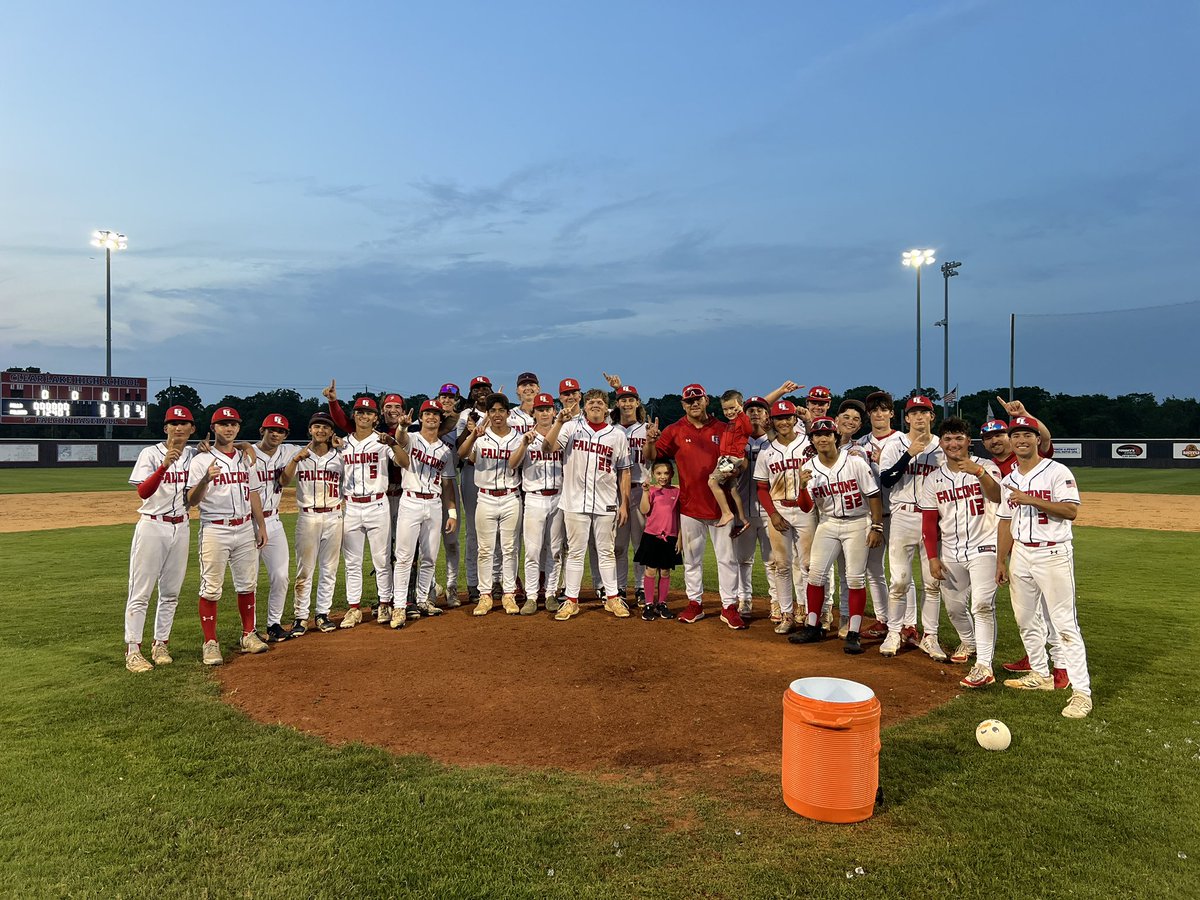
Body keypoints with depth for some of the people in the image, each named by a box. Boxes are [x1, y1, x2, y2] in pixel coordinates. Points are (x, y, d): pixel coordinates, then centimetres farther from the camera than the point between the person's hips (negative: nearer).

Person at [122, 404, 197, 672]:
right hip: (152, 526, -5)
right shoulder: (151, 454, -8)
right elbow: (143, 492, -20)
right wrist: (165, 465, -34)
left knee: (171, 591, 11)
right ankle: (132, 650, 3)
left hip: (181, 527, 5)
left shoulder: (194, 456, 7)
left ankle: (160, 645, 21)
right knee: (140, 592, -3)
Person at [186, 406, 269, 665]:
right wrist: (205, 480, -30)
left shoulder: (246, 458, 12)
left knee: (247, 585, 11)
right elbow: (192, 501, -12)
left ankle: (248, 635, 23)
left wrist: (261, 526, 13)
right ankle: (210, 643, 6)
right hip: (215, 530, -5)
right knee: (211, 589, -2)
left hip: (245, 529, 5)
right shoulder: (201, 460, -4)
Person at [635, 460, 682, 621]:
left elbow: (680, 517, 7)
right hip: (651, 536, -2)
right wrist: (645, 491, -19)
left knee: (665, 572, 9)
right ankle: (649, 605, 9)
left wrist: (679, 538, 4)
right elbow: (644, 511, -11)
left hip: (670, 538, 2)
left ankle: (661, 604, 20)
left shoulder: (676, 492, 4)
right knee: (650, 571, 1)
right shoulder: (650, 490, 1)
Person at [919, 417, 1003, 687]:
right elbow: (929, 521, 5)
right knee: (953, 605, 15)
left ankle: (984, 667, -13)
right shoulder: (934, 479, 5)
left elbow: (998, 496, -26)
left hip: (983, 548, -4)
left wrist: (979, 472, -43)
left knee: (982, 604, -15)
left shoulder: (986, 468, -5)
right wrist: (933, 557, -1)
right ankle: (968, 642, 43)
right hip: (950, 553, 5)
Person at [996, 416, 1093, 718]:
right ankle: (1040, 675, 29)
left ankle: (1081, 691, -3)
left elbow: (1071, 511, -17)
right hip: (1020, 555, 7)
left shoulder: (1057, 472, -7)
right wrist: (1001, 561, 13)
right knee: (1025, 619, 14)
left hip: (1053, 554, -7)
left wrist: (1031, 499, -23)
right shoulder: (1008, 481, 13)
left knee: (1065, 623, -7)